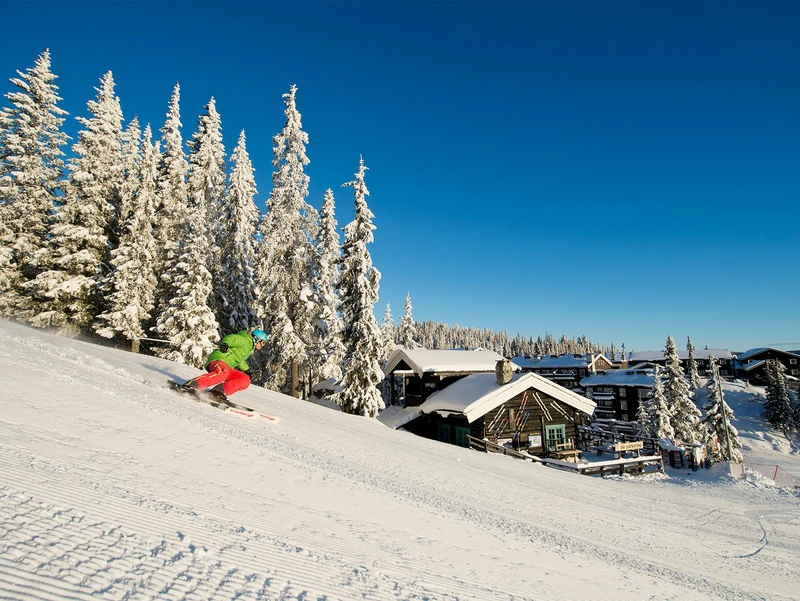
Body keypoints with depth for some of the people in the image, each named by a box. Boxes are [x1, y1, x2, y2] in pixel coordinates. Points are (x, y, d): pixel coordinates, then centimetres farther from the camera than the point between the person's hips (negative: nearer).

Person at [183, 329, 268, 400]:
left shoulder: (249, 348, 30)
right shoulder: (245, 340, 1)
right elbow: (231, 338, -16)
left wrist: (246, 370, 43)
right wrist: (224, 344, -36)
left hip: (227, 368, 9)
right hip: (218, 359, -9)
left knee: (245, 380, -7)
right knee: (222, 373, -41)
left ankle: (220, 390, -25)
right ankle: (191, 384, -49)